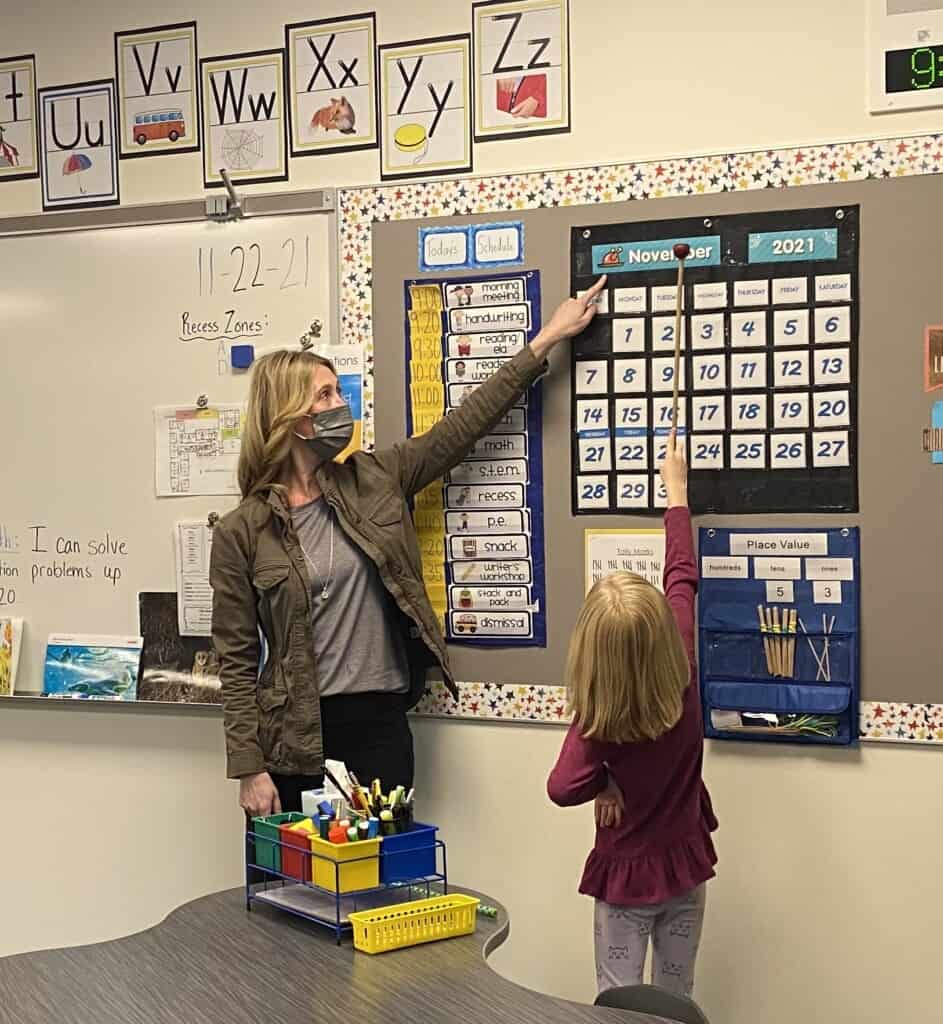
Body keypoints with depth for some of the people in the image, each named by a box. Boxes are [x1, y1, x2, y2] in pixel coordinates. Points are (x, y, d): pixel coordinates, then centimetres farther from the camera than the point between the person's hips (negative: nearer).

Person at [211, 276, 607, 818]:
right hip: (294, 738, -3)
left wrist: (544, 343, 4)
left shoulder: (373, 481, 3)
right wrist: (249, 770, -8)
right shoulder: (241, 532, -7)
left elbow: (461, 427, 5)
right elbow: (238, 662, -5)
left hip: (381, 723, 3)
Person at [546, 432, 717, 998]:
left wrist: (608, 785, -10)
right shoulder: (682, 674, -12)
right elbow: (683, 579, 0)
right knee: (676, 1002, 16)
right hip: (686, 865, 4)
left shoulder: (596, 723, -21)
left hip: (627, 873, -4)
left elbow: (564, 787, -32)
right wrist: (677, 491, 9)